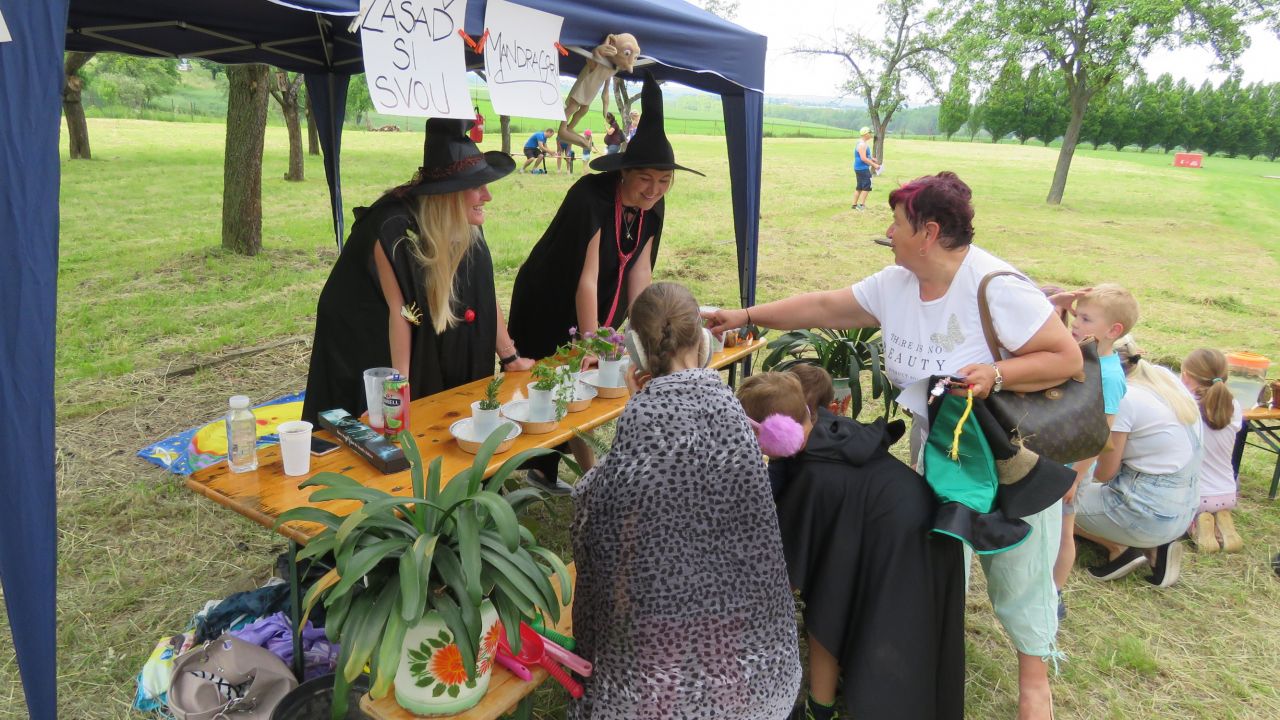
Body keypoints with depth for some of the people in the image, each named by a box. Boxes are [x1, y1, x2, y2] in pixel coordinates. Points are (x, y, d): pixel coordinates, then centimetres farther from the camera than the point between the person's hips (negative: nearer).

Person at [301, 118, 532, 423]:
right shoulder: (395, 230, -28)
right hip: (362, 349, -6)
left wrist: (510, 358, 1)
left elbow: (484, 294, -2)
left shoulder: (467, 227, -8)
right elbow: (399, 311, -29)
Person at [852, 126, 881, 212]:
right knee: (867, 187, -10)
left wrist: (872, 159, 17)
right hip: (862, 169, -11)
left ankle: (854, 204, 21)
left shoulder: (863, 144, 15)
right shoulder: (862, 145, -18)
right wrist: (874, 165, -21)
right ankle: (861, 205, -12)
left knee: (859, 187, 16)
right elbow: (863, 158, -25)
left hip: (860, 168, 11)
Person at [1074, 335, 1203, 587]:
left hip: (1152, 512, -8)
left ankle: (1120, 548, 1)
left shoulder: (1120, 398, -20)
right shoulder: (1163, 376, 4)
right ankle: (1155, 547, 11)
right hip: (1184, 506, 8)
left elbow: (1105, 472, -13)